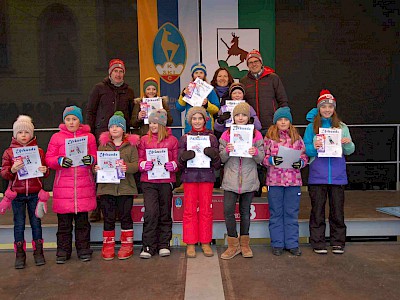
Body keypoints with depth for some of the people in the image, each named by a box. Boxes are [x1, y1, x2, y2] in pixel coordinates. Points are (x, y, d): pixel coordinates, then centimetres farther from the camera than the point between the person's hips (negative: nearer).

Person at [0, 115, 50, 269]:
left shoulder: (39, 151, 3)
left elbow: (45, 173, 7)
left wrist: (44, 171, -16)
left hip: (35, 194, 0)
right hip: (17, 194, 0)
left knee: (36, 223, 8)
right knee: (19, 224, 8)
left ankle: (38, 252, 21)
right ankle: (20, 254, 19)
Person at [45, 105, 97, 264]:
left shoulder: (89, 137, 8)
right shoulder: (56, 137, 7)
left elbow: (95, 156, 10)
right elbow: (49, 159, 5)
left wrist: (91, 159, -12)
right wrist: (60, 161, -14)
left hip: (84, 184, 0)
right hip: (63, 184, 0)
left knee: (82, 220, 7)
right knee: (64, 221, 6)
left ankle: (84, 249, 19)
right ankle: (63, 251, 19)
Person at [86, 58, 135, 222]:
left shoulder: (128, 91, 19)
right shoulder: (99, 88, 11)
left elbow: (132, 114, 22)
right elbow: (90, 111, 7)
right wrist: (89, 133, -1)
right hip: (102, 133, -2)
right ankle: (96, 209, 2)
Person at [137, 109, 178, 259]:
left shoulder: (172, 140, 6)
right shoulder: (144, 140, 10)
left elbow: (177, 161, 7)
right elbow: (139, 160, 8)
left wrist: (173, 165, -14)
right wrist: (144, 164, -12)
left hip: (166, 181, 0)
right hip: (148, 181, 0)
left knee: (165, 213, 8)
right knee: (150, 212, -9)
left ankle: (163, 244, 20)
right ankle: (148, 246, 2)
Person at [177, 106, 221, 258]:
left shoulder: (212, 138, 8)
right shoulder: (184, 138, 8)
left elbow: (217, 164, 6)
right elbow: (179, 164, 5)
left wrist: (213, 155, -15)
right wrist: (184, 157, -16)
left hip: (207, 177, 0)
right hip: (189, 177, 0)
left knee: (206, 210, 4)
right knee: (189, 211, 1)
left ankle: (206, 243, 16)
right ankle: (190, 244, 11)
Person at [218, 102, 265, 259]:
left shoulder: (256, 134, 4)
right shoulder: (226, 134, 5)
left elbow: (261, 159, 4)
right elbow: (222, 159, 4)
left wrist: (256, 153, -17)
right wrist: (227, 151, -16)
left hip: (249, 180, 0)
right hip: (231, 179, 0)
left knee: (245, 211, 10)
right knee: (228, 210, -6)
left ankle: (244, 243, 25)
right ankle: (233, 245, 10)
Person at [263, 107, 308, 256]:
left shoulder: (297, 137, 9)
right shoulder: (269, 137, 3)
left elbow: (304, 155, 10)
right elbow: (263, 157, 1)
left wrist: (300, 162, -10)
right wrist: (272, 160, -18)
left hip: (293, 180, 2)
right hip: (274, 180, -1)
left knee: (292, 213, 8)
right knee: (276, 213, 6)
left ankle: (292, 244, 20)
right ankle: (277, 244, 17)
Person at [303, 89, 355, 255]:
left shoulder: (342, 127, 9)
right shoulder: (312, 127, 5)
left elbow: (349, 151, 6)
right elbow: (305, 150, 1)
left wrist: (348, 144, -15)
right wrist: (313, 147, -20)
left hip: (337, 175, 2)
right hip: (317, 175, -1)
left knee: (338, 210, 7)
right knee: (317, 210, 4)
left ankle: (338, 242, 21)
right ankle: (318, 242, 15)